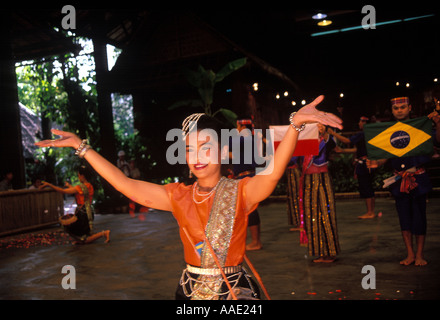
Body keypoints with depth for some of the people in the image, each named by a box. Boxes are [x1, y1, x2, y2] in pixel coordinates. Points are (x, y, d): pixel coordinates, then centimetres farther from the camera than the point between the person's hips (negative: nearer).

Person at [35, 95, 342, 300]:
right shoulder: (179, 196, -3)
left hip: (234, 288, -3)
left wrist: (295, 124, -50)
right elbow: (124, 183, -4)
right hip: (190, 289, 4)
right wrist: (82, 146, -6)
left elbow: (273, 172, -34)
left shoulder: (240, 192, -14)